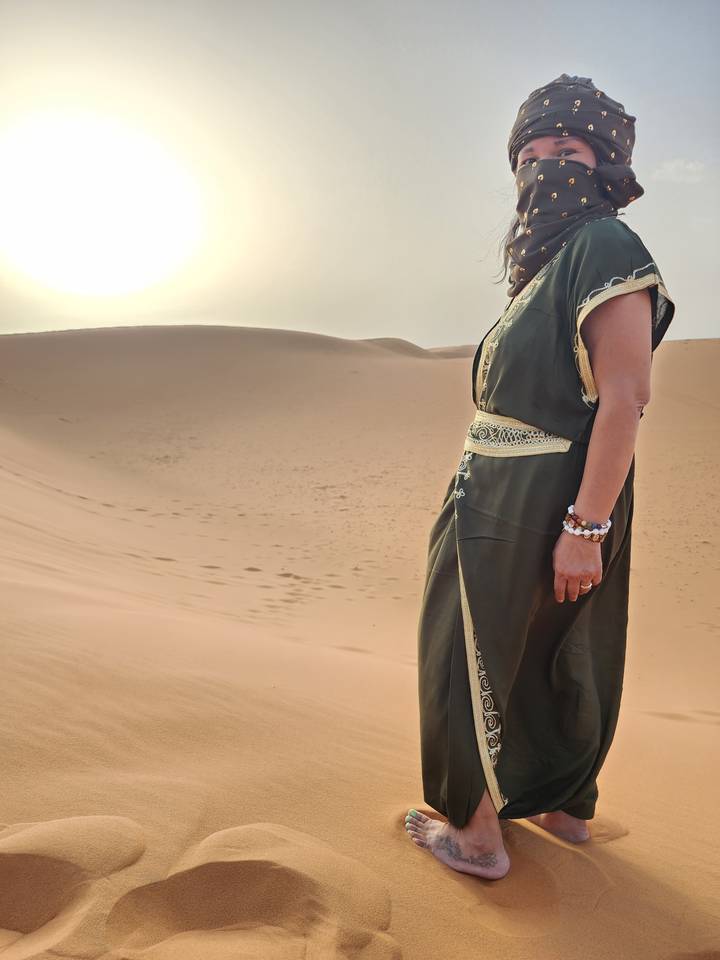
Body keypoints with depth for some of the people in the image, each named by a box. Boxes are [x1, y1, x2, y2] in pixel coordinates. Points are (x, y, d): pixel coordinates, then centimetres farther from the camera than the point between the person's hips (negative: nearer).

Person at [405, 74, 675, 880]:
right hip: (506, 496, 9)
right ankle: (564, 804, 36)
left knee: (475, 656, 2)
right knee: (557, 655, 18)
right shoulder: (546, 264, 16)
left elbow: (623, 398, -21)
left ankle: (476, 831, 18)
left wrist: (585, 526, -26)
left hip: (533, 505, -9)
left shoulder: (606, 247, -12)